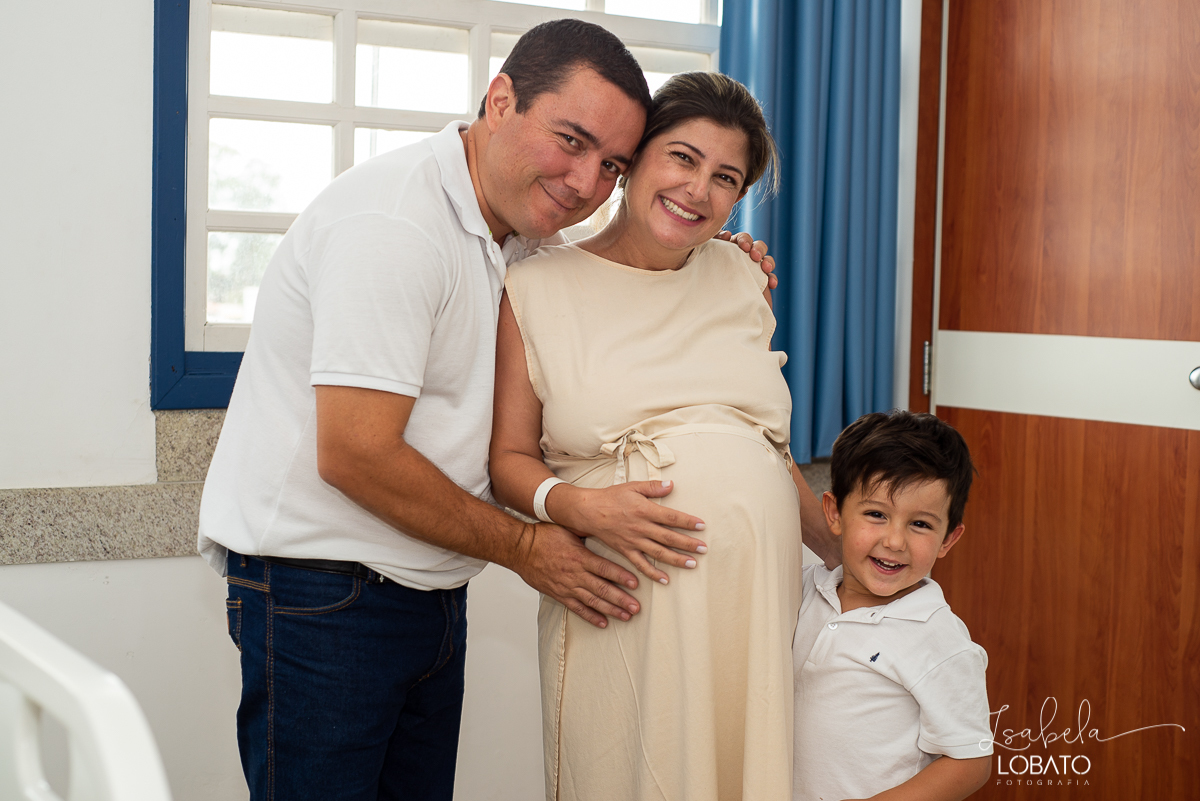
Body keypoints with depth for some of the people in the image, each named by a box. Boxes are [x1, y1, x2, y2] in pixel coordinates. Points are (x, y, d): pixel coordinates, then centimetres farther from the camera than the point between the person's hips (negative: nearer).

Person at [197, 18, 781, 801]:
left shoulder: (522, 230, 7)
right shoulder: (394, 223, -20)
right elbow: (355, 456, -24)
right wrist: (524, 547, -13)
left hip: (431, 587, 8)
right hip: (323, 589, -8)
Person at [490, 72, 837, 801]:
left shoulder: (742, 278, 14)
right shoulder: (538, 289, 2)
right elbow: (509, 457, 2)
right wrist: (578, 507, -17)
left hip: (759, 589, 4)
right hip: (626, 603, -3)